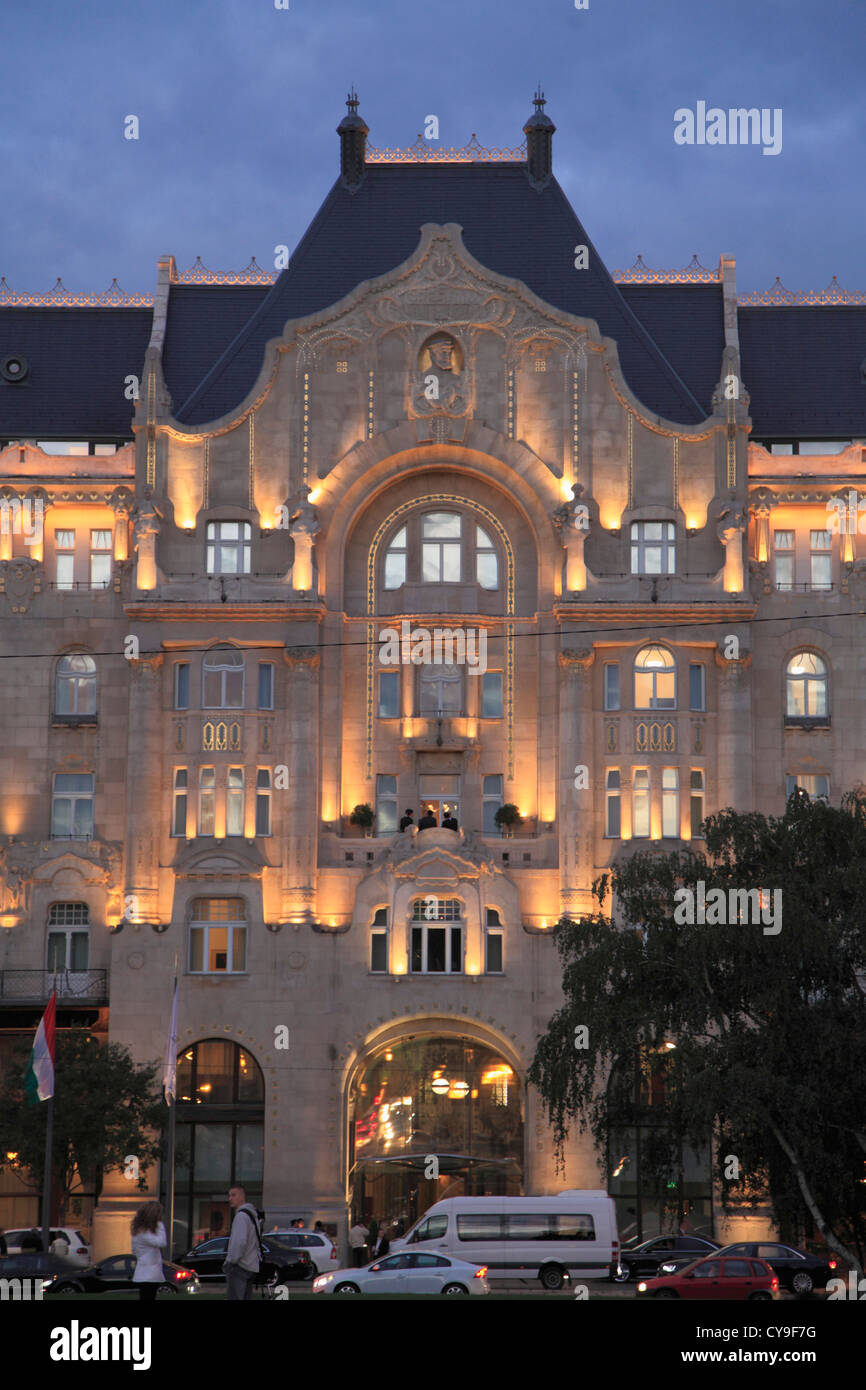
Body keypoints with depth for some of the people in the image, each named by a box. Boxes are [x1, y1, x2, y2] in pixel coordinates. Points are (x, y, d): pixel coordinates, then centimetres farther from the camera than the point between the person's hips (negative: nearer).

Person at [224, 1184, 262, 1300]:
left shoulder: (241, 1216, -13)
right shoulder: (252, 1215, 19)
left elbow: (240, 1242, -23)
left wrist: (230, 1261, -16)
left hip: (240, 1265, -10)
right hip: (251, 1266, 10)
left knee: (233, 1298, -13)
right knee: (246, 1297, 12)